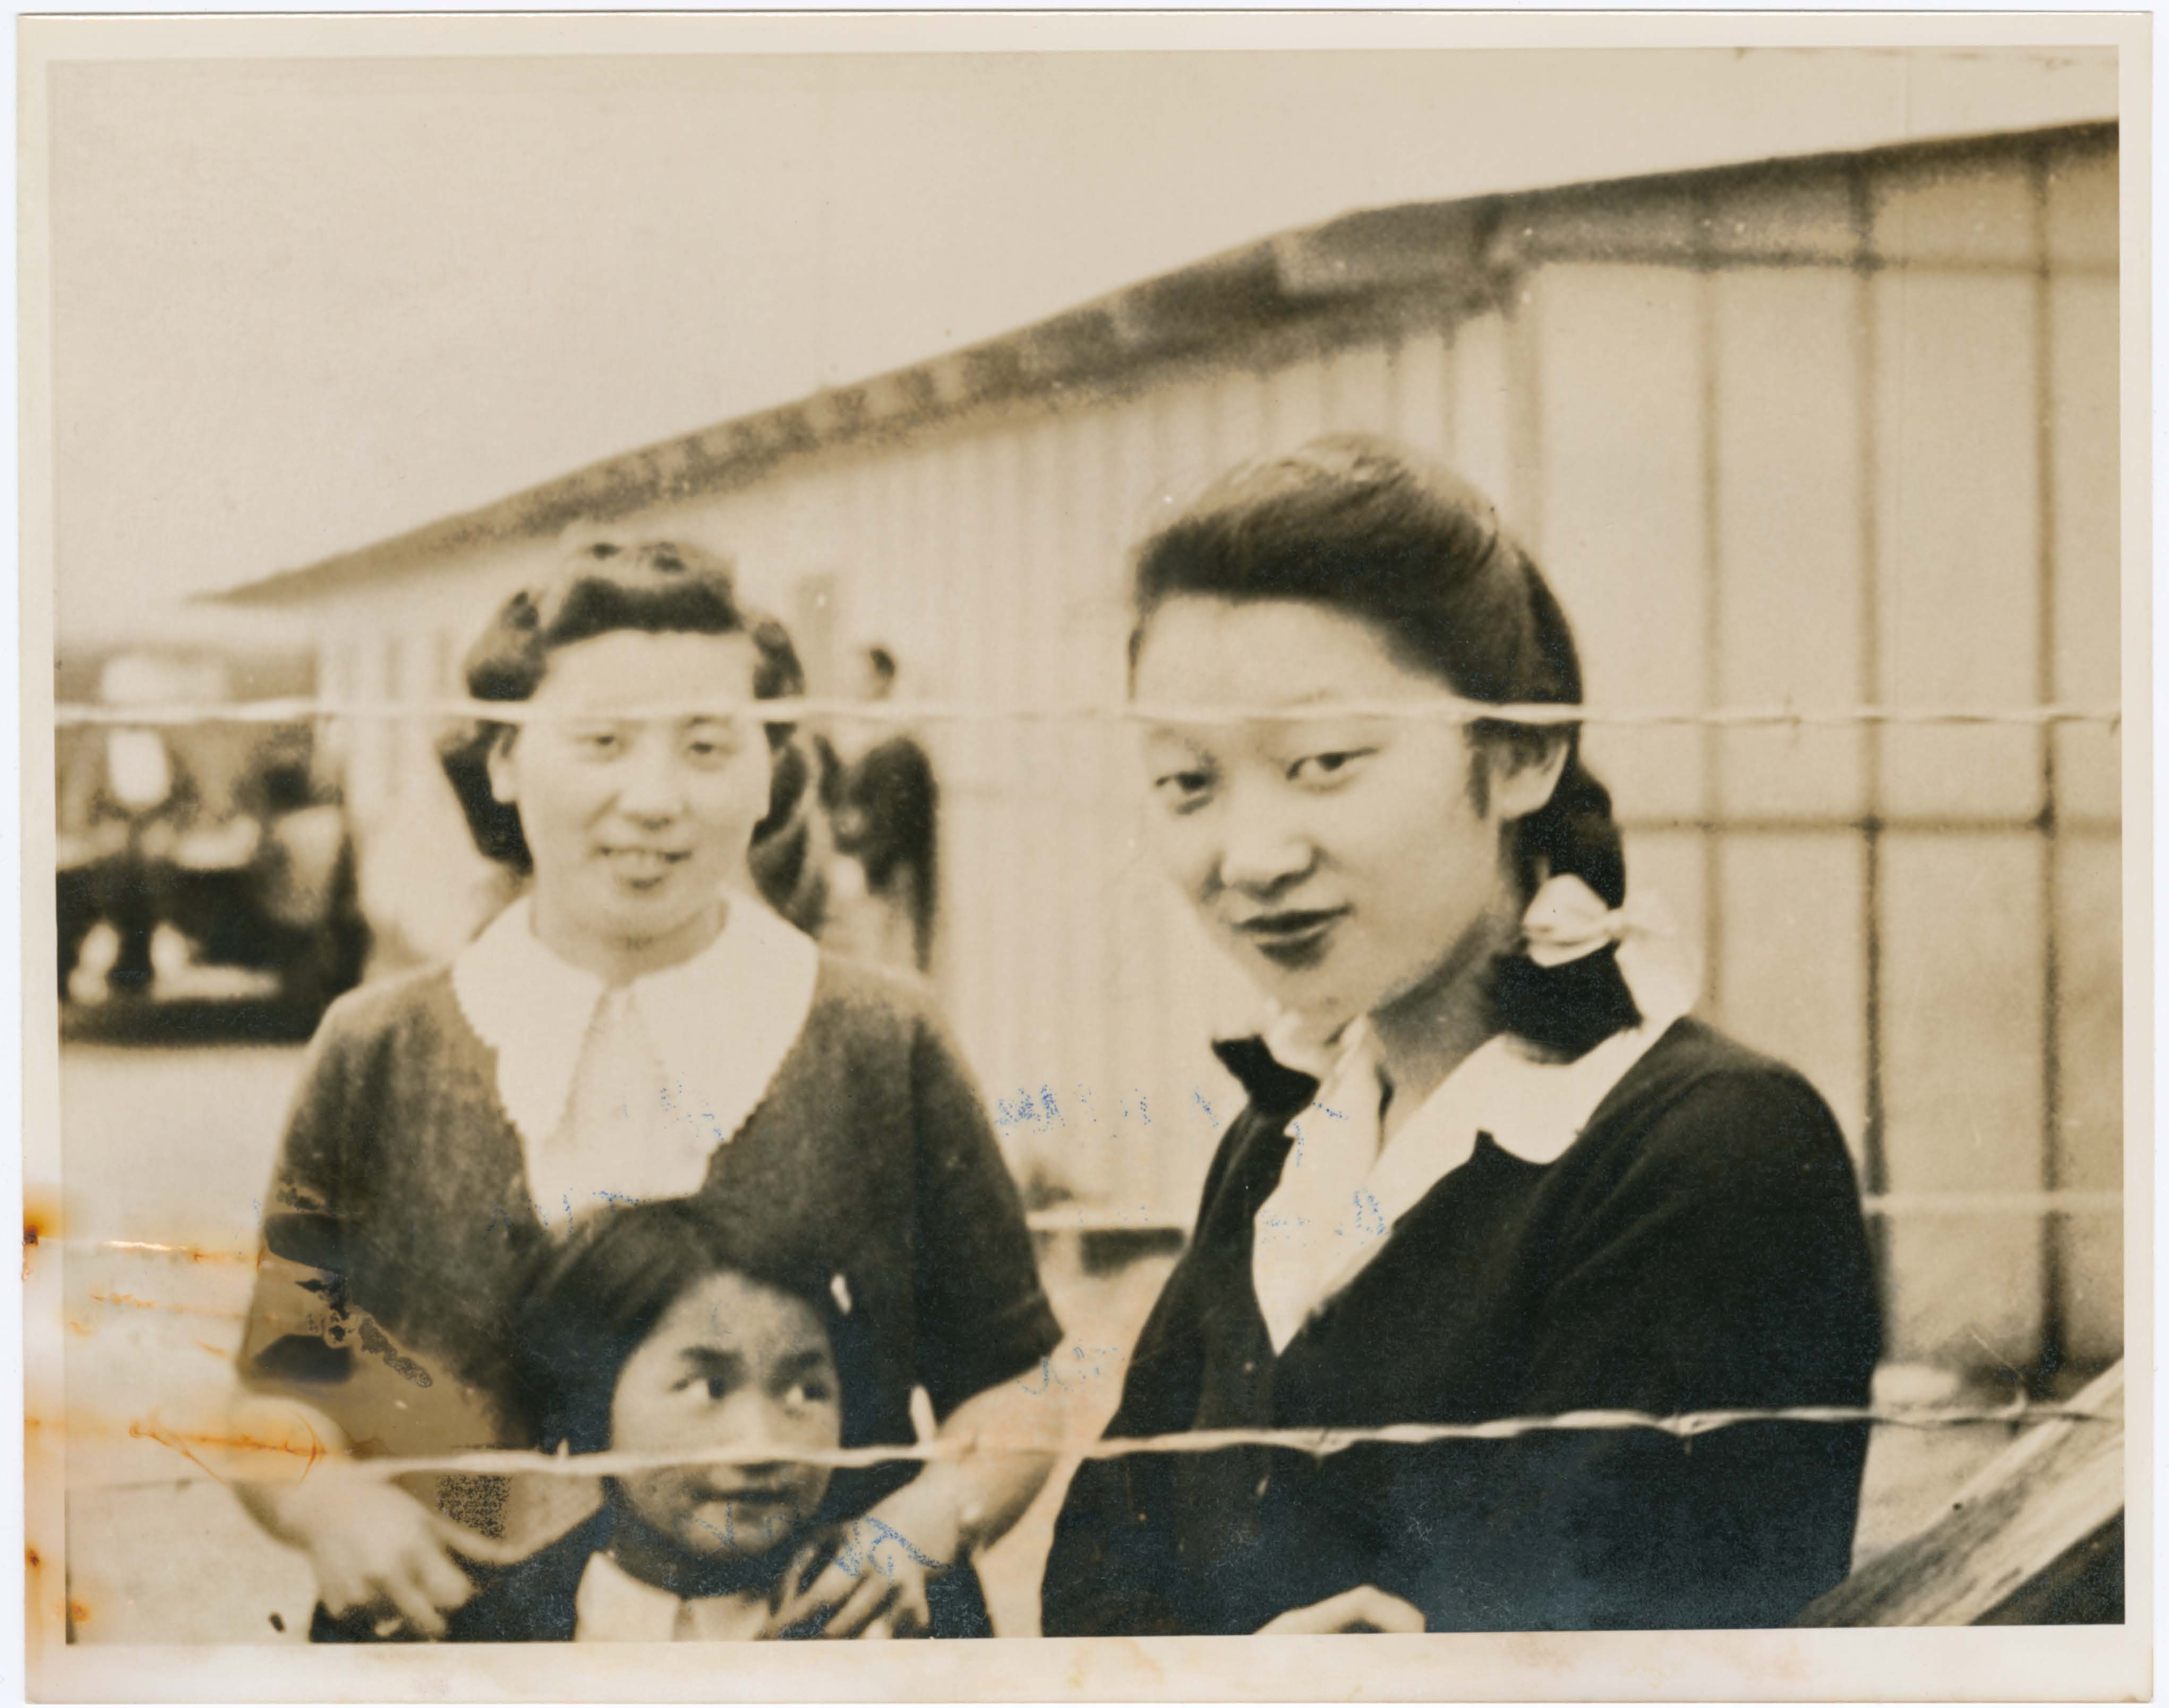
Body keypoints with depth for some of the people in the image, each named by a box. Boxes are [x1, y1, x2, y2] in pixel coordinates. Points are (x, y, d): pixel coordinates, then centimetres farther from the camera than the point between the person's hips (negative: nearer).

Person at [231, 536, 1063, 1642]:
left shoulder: (884, 1050, 5)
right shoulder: (379, 1056, 7)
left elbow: (1016, 1383, 11)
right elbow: (277, 1384, 14)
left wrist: (933, 1516, -8)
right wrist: (326, 1504, -6)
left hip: (807, 1649, -1)